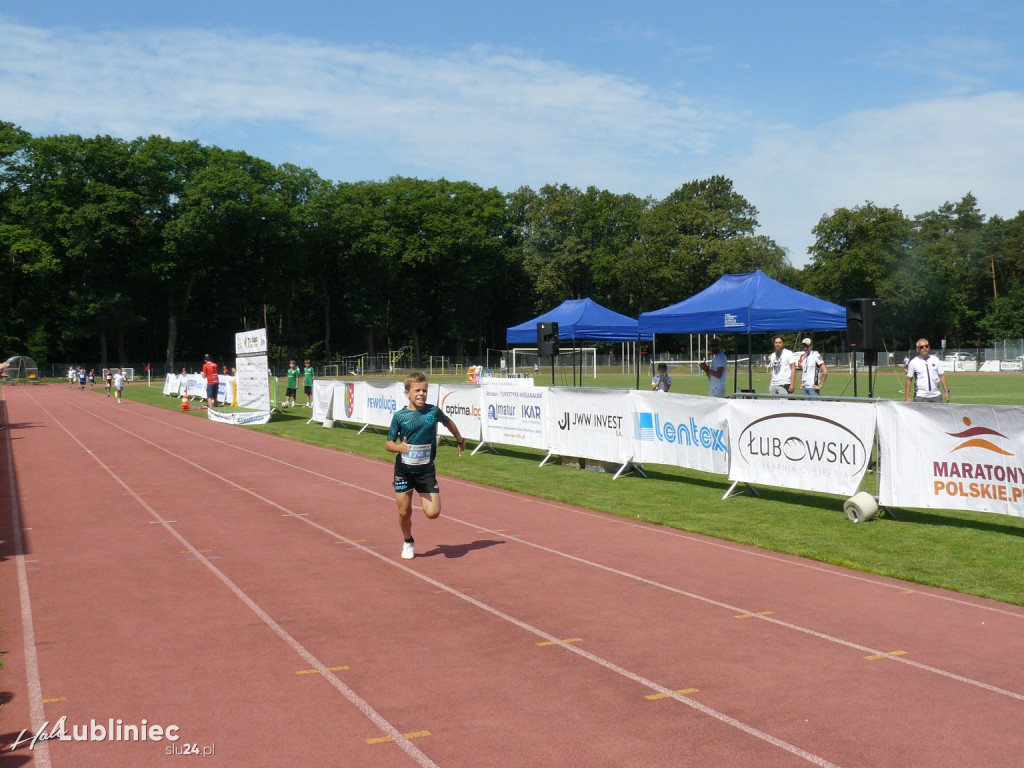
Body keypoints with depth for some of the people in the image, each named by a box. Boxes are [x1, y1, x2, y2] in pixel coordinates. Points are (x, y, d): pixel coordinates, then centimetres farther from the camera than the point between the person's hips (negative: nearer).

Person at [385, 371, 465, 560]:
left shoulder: (434, 411, -3)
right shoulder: (399, 416, -7)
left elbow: (448, 422, 19)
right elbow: (389, 444, -2)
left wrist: (460, 440, 33)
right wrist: (399, 447, -25)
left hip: (426, 471, 1)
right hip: (404, 471, 0)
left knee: (433, 513, -8)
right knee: (404, 512, 5)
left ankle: (424, 499, 28)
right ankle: (408, 543, 34)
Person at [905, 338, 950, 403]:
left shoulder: (935, 360, 8)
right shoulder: (913, 362, -1)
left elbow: (941, 376, 8)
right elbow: (909, 379, 0)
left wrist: (946, 391, 0)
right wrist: (907, 396, -5)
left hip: (936, 396, 3)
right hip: (920, 397, -3)